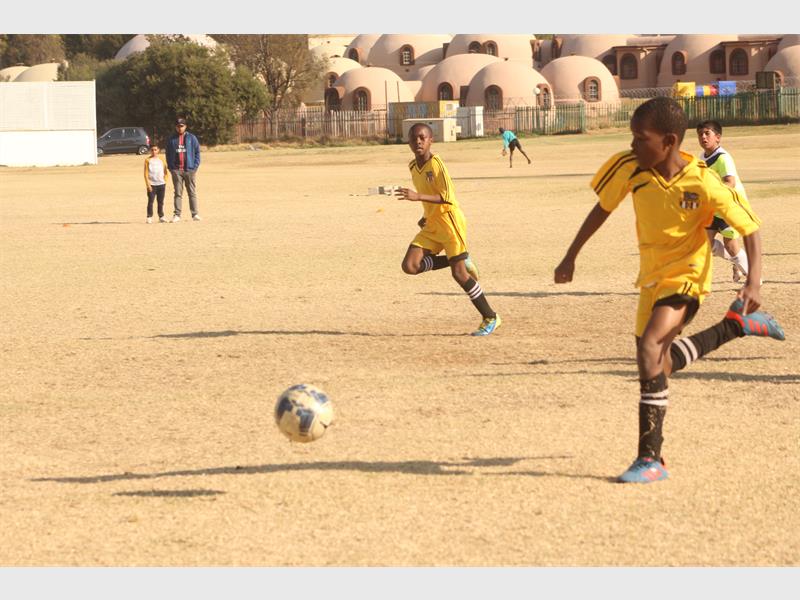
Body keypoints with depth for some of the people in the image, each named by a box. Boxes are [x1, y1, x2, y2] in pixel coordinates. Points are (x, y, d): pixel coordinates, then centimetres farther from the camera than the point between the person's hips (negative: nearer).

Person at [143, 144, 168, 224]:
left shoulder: (162, 159, 7)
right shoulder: (148, 160, 1)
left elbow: (165, 171, 11)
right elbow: (146, 173, -1)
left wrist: (165, 182, 3)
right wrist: (148, 184, -9)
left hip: (161, 184, 2)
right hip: (151, 184, -2)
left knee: (161, 201, 7)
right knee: (150, 201, -4)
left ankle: (161, 217, 14)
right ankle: (149, 217, -1)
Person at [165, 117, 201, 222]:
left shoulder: (191, 138, 6)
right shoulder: (171, 139, 9)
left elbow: (197, 152, 6)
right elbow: (168, 154, 11)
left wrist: (195, 166, -4)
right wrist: (171, 167, 0)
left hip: (190, 169, -1)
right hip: (176, 170, 1)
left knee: (192, 193, 2)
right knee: (178, 193, 1)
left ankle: (195, 214, 3)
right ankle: (177, 214, 0)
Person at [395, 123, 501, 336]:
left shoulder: (436, 163, -16)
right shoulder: (413, 167, 9)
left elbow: (447, 197, -24)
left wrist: (418, 197, -33)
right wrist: (427, 216, 11)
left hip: (450, 221, -8)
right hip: (431, 225, 8)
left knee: (459, 273, -11)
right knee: (410, 266, -8)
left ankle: (491, 318, 2)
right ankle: (458, 260, 10)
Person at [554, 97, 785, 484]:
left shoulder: (703, 184, -24)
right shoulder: (629, 168, -13)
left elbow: (749, 227, -14)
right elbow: (602, 209, 4)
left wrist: (754, 281, -25)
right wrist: (570, 258, 7)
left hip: (685, 276, -6)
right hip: (651, 277, 7)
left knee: (649, 349, -26)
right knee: (660, 364, 17)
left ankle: (650, 460, -19)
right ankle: (738, 325, 37)